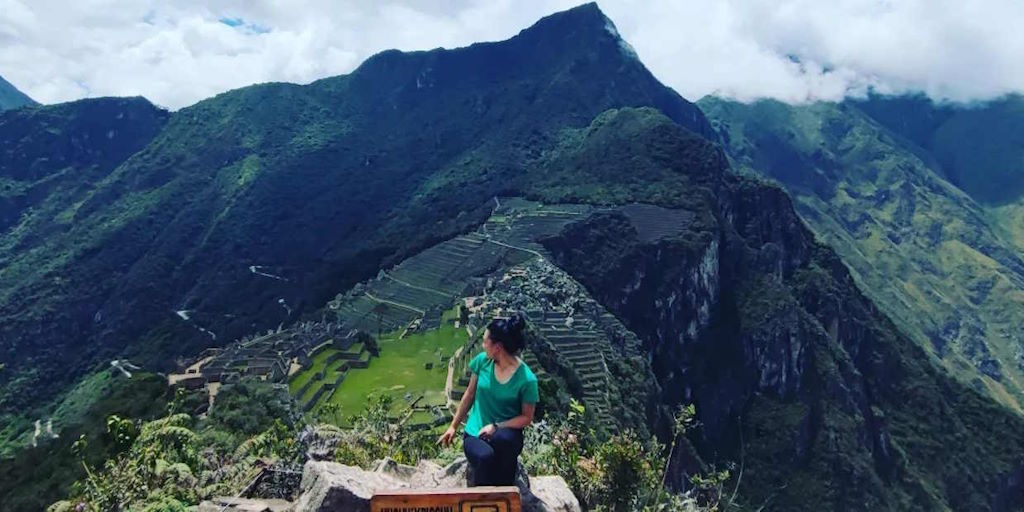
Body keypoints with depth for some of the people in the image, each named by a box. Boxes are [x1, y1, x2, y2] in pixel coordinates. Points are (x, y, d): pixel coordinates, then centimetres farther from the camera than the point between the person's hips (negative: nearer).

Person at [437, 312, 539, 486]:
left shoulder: (526, 379, -15)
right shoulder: (482, 361, -4)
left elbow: (527, 417, -5)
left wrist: (496, 427, -17)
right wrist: (453, 426, 13)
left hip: (506, 432, -1)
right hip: (475, 433, 1)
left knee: (503, 439, -39)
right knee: (485, 457, -35)